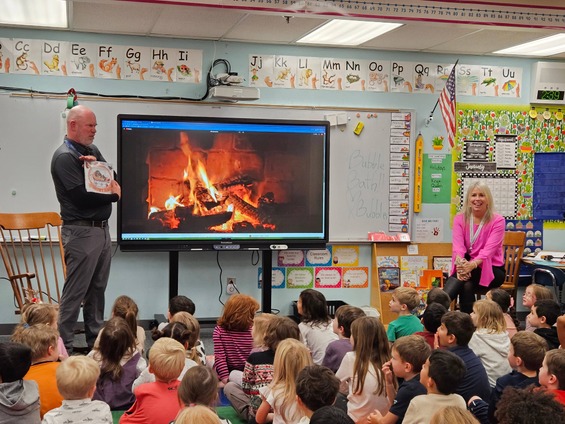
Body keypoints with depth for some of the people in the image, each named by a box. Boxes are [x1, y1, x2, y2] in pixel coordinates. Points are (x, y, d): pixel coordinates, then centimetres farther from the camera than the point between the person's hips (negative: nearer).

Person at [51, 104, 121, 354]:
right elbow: (81, 197, -20)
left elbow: (114, 180, 10)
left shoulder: (92, 151, 15)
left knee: (97, 289, 14)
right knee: (74, 293, -5)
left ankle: (96, 340, 23)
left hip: (102, 229, 8)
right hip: (81, 232, -8)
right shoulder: (64, 157, -11)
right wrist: (113, 196, -7)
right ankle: (63, 348, 0)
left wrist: (98, 165, -9)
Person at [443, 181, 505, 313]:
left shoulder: (497, 220, -7)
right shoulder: (460, 219, 3)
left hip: (492, 269, -2)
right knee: (466, 285, -35)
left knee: (467, 284, -34)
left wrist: (472, 264, -39)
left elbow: (489, 249, -20)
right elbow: (458, 245, -13)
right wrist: (460, 263, -35)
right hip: (467, 266, 2)